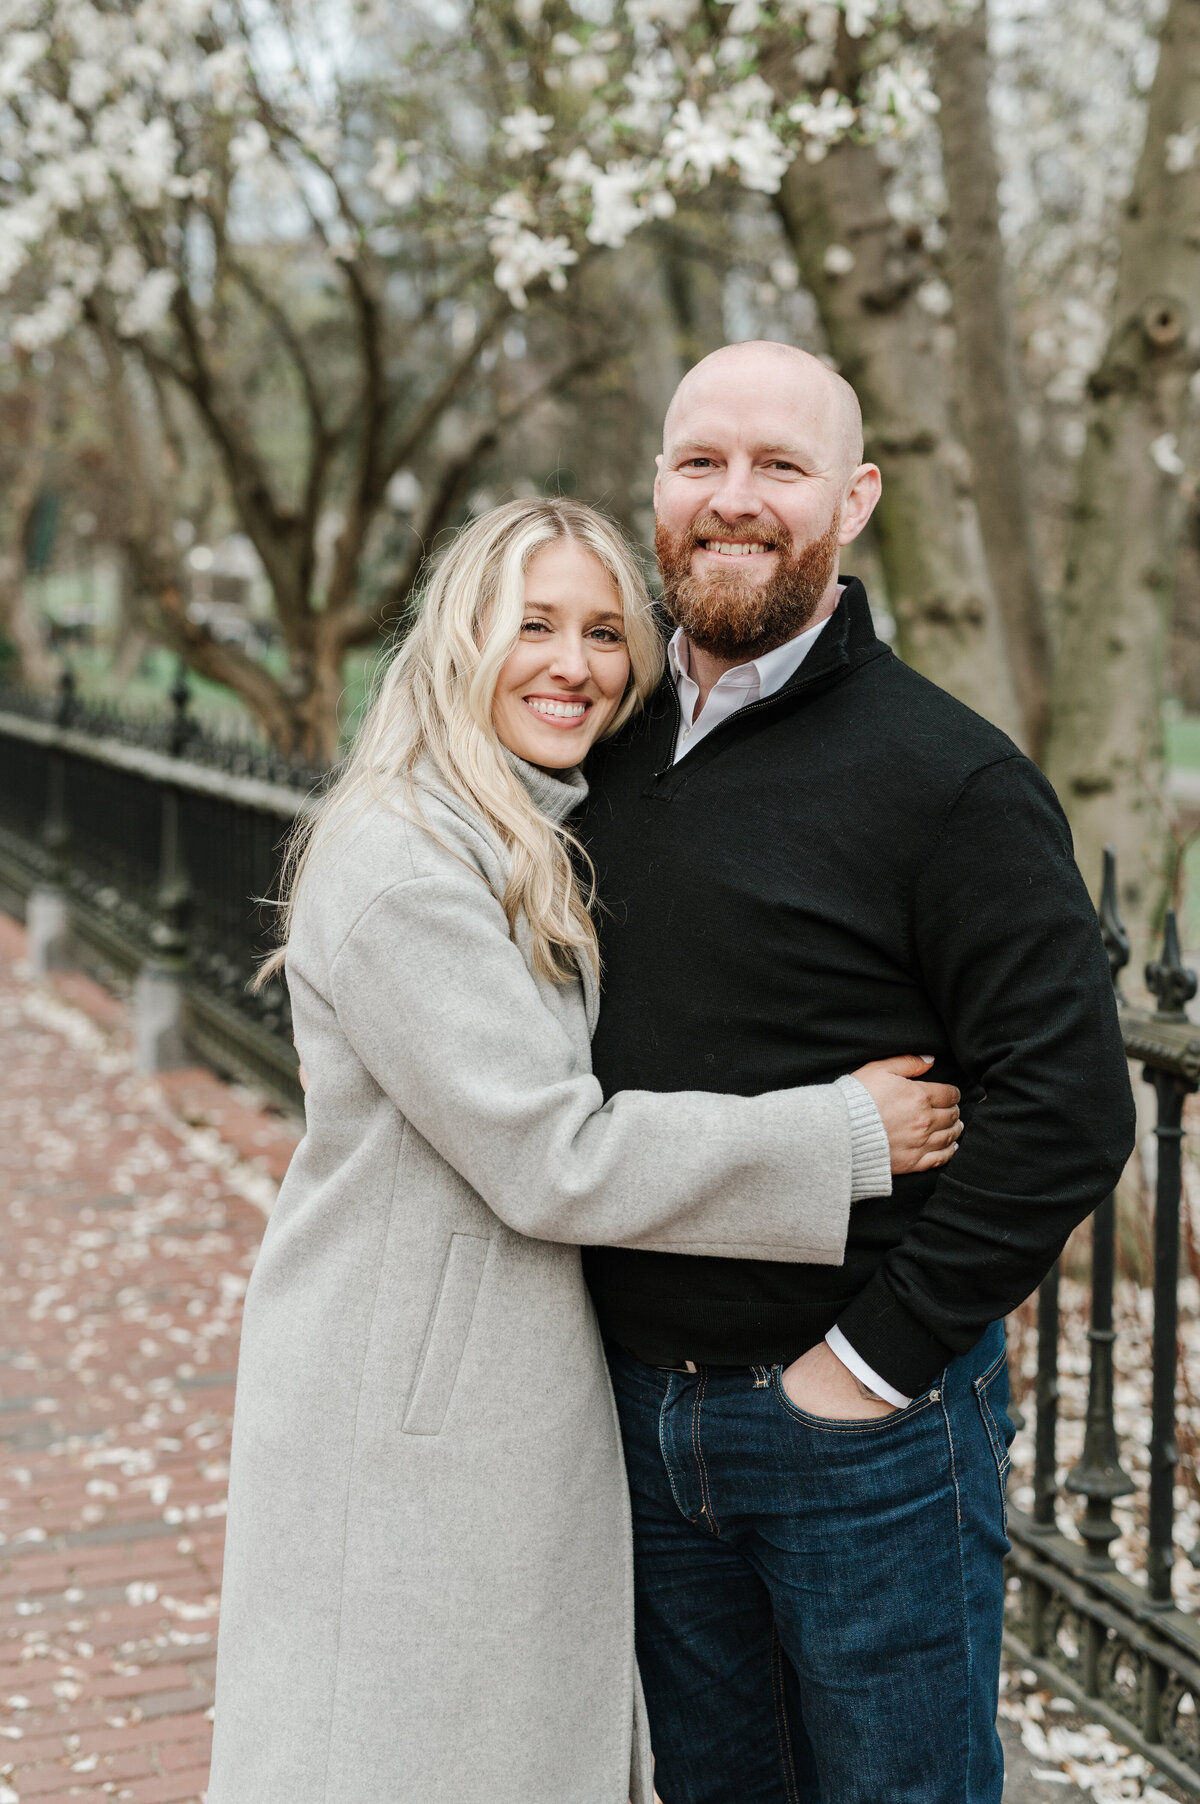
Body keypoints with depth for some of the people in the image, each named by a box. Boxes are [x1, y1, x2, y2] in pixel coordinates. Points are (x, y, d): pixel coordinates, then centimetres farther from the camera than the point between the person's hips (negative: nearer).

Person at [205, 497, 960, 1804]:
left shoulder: (548, 846, 12)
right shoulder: (398, 861, -20)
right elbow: (552, 1158, -22)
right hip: (410, 1417, -9)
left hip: (531, 1393, 9)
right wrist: (846, 1136, -17)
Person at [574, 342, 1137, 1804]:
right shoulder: (612, 753, 5)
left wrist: (879, 1353, -16)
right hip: (642, 1404, 6)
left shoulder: (948, 776, -14)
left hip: (861, 1424, -5)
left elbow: (1067, 1110, -18)